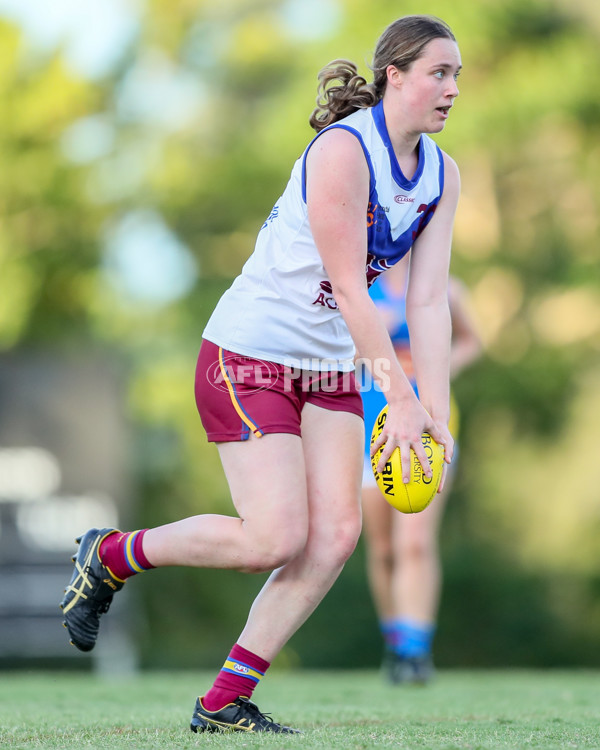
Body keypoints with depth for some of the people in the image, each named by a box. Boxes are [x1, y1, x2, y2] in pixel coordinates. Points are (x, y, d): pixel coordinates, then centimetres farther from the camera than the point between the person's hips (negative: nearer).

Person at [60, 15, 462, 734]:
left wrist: (435, 408, -10)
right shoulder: (342, 148, -20)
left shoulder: (442, 174, 4)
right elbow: (349, 289, -22)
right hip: (249, 354, -8)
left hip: (328, 368, 8)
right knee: (276, 539, -15)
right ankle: (108, 556, 9)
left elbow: (427, 302, 0)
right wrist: (400, 397, -23)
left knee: (336, 533, -8)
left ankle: (224, 701, 0)